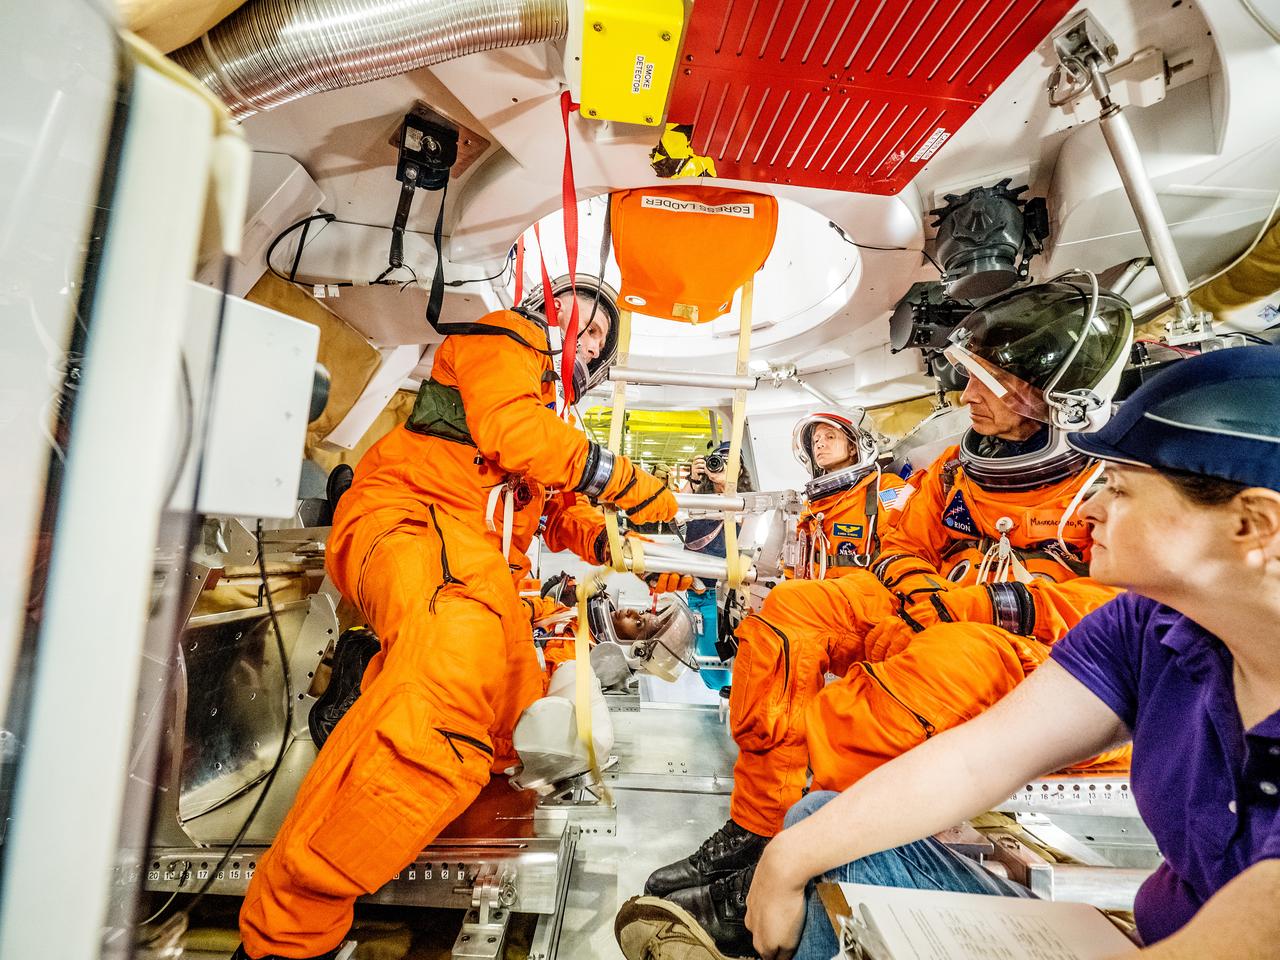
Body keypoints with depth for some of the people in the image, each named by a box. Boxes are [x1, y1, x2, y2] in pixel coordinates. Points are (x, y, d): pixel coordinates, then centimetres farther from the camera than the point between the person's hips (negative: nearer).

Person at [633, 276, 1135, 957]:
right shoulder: (958, 468, 13)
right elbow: (903, 543, 18)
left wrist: (987, 603, -21)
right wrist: (914, 577, -5)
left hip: (1041, 664, -5)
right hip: (926, 624, 6)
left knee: (962, 659, -40)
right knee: (791, 609, -17)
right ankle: (755, 825, -17)